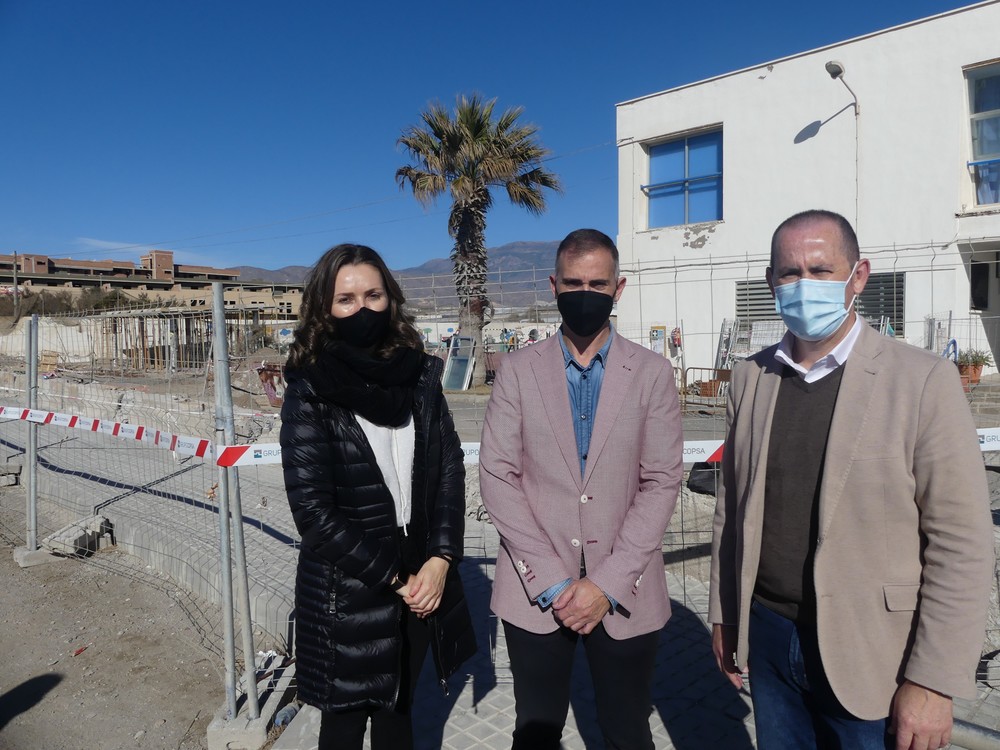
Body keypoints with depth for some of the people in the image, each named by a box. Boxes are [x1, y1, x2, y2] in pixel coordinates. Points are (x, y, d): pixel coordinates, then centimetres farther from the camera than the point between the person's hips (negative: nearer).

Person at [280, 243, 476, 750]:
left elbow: (450, 470, 0)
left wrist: (440, 559, -12)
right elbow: (313, 511, -15)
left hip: (421, 580, 4)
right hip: (347, 593, -3)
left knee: (397, 709, 21)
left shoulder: (419, 375, 1)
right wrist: (392, 577, -13)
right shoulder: (309, 391, -12)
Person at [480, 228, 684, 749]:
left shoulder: (652, 374, 0)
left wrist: (608, 583, -11)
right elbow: (497, 477, -5)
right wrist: (552, 581, -10)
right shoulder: (518, 370, 0)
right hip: (535, 593, 1)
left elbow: (661, 482, -5)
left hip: (624, 595, 0)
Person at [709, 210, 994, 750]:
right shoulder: (749, 378, 0)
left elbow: (961, 544, -12)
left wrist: (934, 683, -12)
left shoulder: (924, 381, -12)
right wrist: (723, 615, 10)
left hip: (871, 657, -3)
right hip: (766, 637, 4)